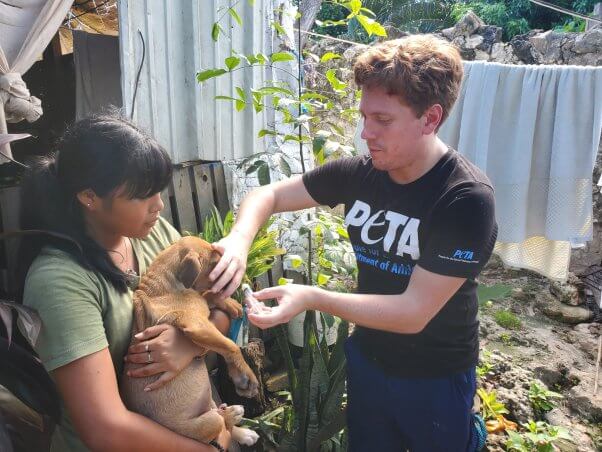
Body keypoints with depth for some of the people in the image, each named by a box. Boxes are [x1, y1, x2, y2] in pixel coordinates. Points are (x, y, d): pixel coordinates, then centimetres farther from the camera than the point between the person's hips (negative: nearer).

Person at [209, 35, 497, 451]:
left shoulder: (467, 199, -26)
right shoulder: (360, 172, -12)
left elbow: (414, 312, -28)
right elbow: (268, 195, -4)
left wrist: (314, 298, -34)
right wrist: (240, 239, -23)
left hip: (435, 378, -4)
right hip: (366, 357, 5)